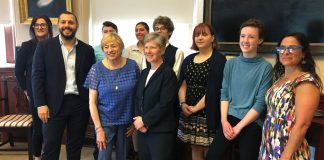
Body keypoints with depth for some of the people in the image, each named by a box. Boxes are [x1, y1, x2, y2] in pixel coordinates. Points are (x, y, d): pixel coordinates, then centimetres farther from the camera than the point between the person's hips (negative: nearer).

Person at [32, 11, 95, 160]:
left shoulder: (87, 49, 5)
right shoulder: (44, 46, 0)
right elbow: (37, 76, -2)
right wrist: (40, 104, -9)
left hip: (80, 104, 2)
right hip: (54, 104, -1)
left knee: (75, 147, 15)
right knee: (50, 148, 7)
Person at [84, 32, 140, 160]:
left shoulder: (133, 66, -5)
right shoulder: (97, 69, -9)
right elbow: (92, 102, -7)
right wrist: (98, 128, -10)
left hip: (127, 122, 2)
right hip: (105, 122, -2)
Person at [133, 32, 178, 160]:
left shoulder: (168, 73, -10)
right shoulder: (144, 73, 12)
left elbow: (165, 104, -18)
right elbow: (137, 98, 9)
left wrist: (144, 120, -12)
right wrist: (138, 119, -7)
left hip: (160, 131, -6)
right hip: (143, 129, 7)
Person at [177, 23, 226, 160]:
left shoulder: (218, 59, -5)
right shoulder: (189, 59, 12)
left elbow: (213, 89, -13)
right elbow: (182, 84, 7)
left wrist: (196, 108, -13)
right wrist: (183, 103, -9)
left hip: (207, 113, -5)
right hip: (188, 112, 5)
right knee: (195, 149, 14)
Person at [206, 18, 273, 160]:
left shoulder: (265, 67, -8)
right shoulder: (230, 64, 4)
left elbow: (261, 103, -10)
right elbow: (224, 93, 4)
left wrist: (238, 127, -11)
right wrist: (224, 120, -7)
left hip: (252, 124, -3)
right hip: (229, 119, 3)